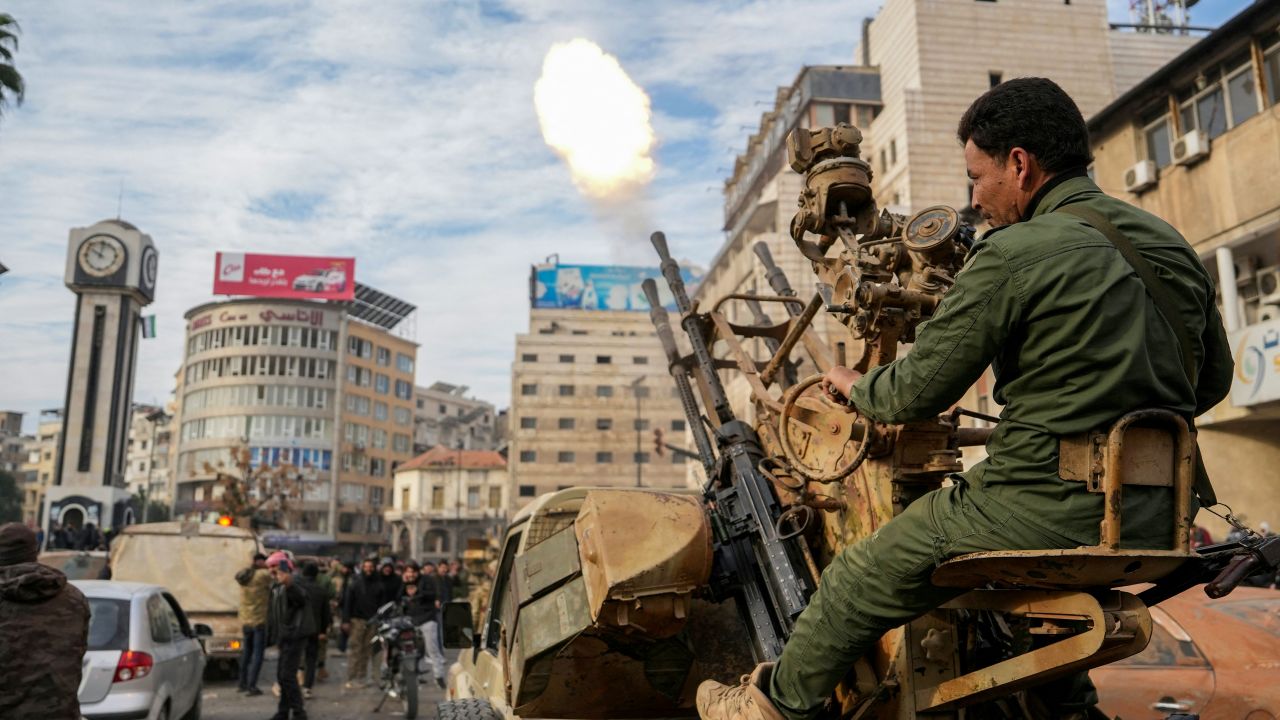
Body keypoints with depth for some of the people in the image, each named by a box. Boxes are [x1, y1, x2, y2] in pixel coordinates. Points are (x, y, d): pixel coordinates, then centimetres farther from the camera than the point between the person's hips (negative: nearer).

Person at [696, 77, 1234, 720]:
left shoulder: (1013, 253, -14)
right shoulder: (1173, 247, 10)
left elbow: (916, 392, -11)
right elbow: (1213, 380, 19)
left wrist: (855, 386, 10)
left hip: (1053, 510, -8)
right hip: (1157, 518, 8)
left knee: (862, 578, 8)